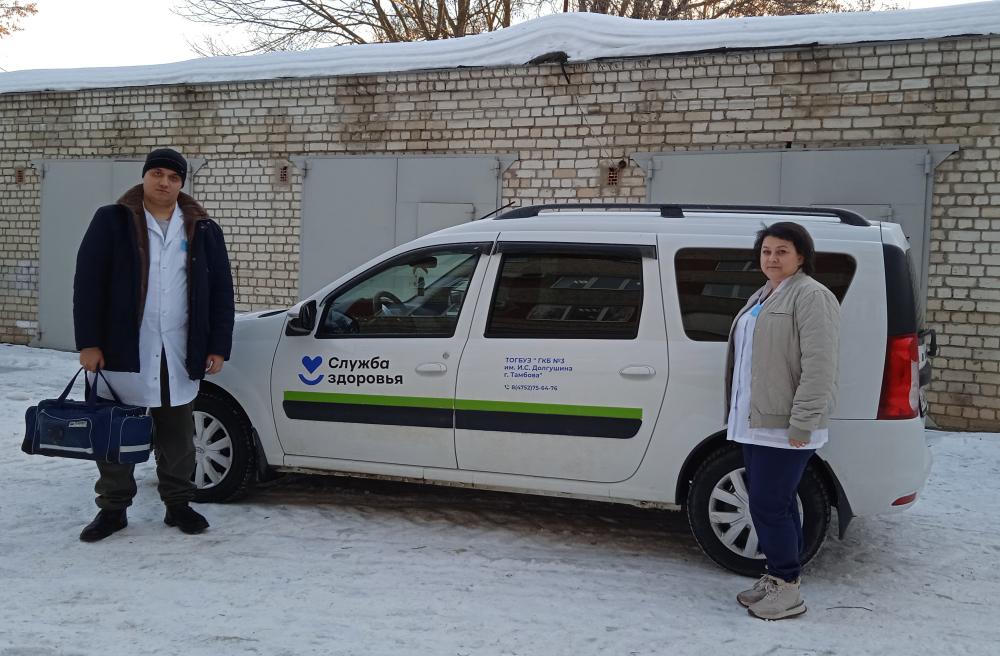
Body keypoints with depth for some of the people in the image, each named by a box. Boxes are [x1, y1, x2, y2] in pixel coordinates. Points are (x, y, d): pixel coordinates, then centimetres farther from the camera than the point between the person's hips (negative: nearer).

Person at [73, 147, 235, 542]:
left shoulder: (203, 230, 7)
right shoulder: (112, 222, 0)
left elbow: (220, 290, 8)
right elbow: (88, 283, -4)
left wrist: (218, 347, 2)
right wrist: (88, 342, -10)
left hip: (181, 355, 2)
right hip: (123, 350, -2)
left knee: (177, 435, 11)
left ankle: (178, 504, 25)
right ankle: (113, 509, 20)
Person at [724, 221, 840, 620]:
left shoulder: (811, 296, -13)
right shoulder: (762, 297, 17)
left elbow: (818, 368, -20)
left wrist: (801, 425, -23)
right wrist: (739, 413, 23)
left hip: (784, 427, -9)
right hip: (755, 422, 9)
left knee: (768, 505, -7)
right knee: (775, 503, 15)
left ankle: (788, 592, 4)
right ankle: (776, 578, 25)